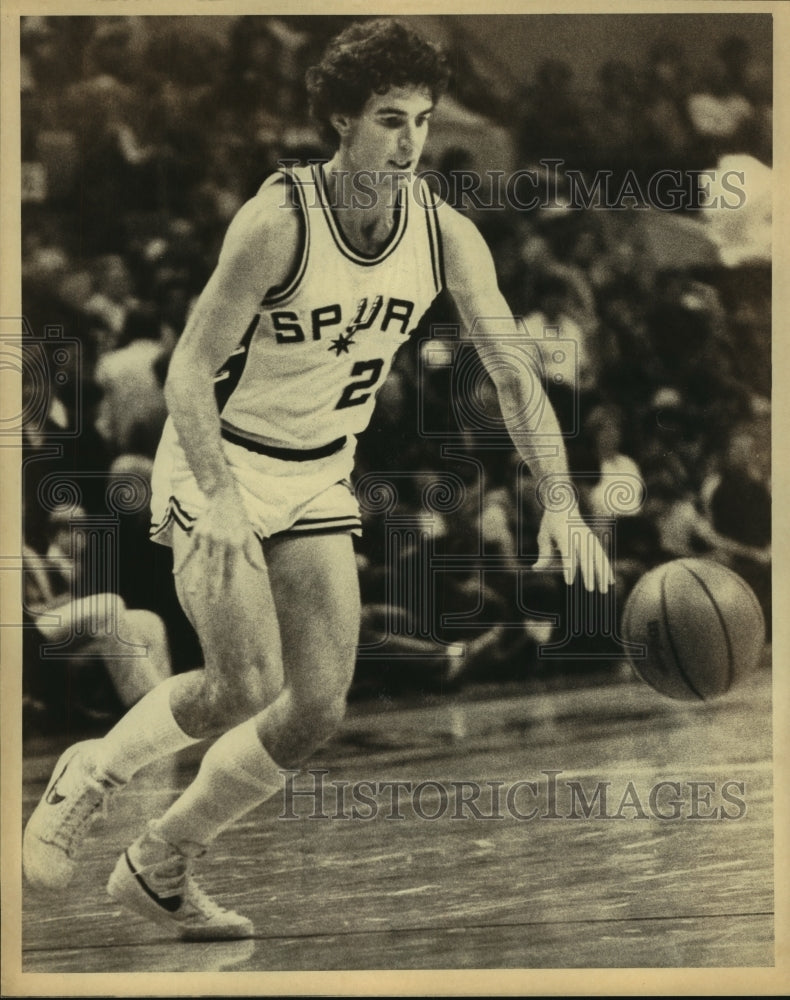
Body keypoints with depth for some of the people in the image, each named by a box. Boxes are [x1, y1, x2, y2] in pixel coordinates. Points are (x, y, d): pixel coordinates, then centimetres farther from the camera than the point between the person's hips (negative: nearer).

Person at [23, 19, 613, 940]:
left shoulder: (446, 235, -7)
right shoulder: (278, 219, -22)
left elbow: (514, 369, -4)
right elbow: (189, 370, -20)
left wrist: (560, 500, -16)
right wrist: (220, 498, -33)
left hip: (320, 478, 6)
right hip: (219, 463, -5)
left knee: (319, 709, -4)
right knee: (246, 689, -19)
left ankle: (160, 866, 15)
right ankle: (93, 772, 11)